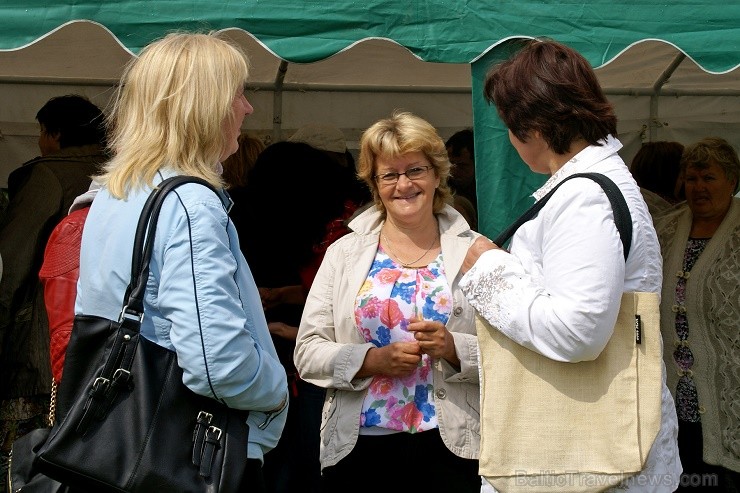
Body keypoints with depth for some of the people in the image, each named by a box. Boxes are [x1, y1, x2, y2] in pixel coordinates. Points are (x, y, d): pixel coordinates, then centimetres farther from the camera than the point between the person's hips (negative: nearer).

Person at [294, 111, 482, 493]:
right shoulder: (344, 253, 6)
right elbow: (307, 352, 0)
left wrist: (453, 348, -18)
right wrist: (373, 360, -14)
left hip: (450, 446, -1)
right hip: (358, 444, 1)